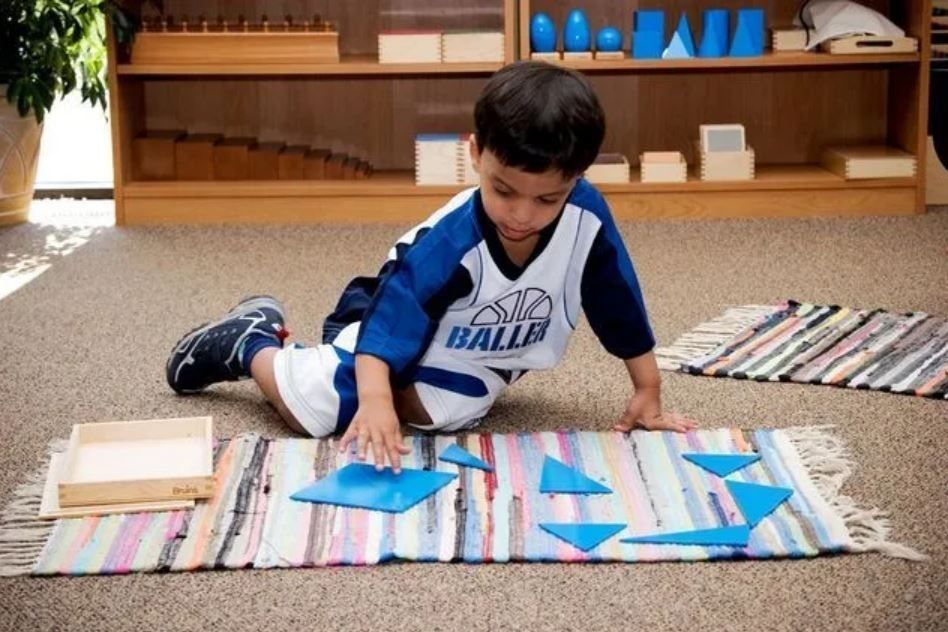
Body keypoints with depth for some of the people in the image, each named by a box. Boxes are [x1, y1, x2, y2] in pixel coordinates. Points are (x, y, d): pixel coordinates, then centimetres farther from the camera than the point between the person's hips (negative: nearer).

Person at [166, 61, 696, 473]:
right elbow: (391, 317, -43)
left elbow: (620, 306, -13)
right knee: (312, 405, -12)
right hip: (406, 327, -4)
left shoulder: (586, 216, -27)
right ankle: (252, 340, 23)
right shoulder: (451, 243, -39)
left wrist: (648, 393, -7)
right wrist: (375, 401, -60)